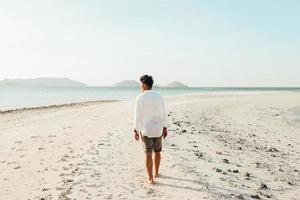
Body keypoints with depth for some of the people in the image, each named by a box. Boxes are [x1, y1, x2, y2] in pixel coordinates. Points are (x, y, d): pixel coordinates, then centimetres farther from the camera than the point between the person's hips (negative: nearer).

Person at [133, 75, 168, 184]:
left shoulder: (140, 98, -11)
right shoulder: (159, 97, 1)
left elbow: (137, 116, -12)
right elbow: (164, 114, 3)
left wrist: (136, 130, -5)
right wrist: (165, 128, 11)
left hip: (145, 130, -3)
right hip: (158, 129, 4)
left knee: (148, 153, 3)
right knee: (157, 151, 19)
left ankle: (150, 178, 5)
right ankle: (156, 172, 34)